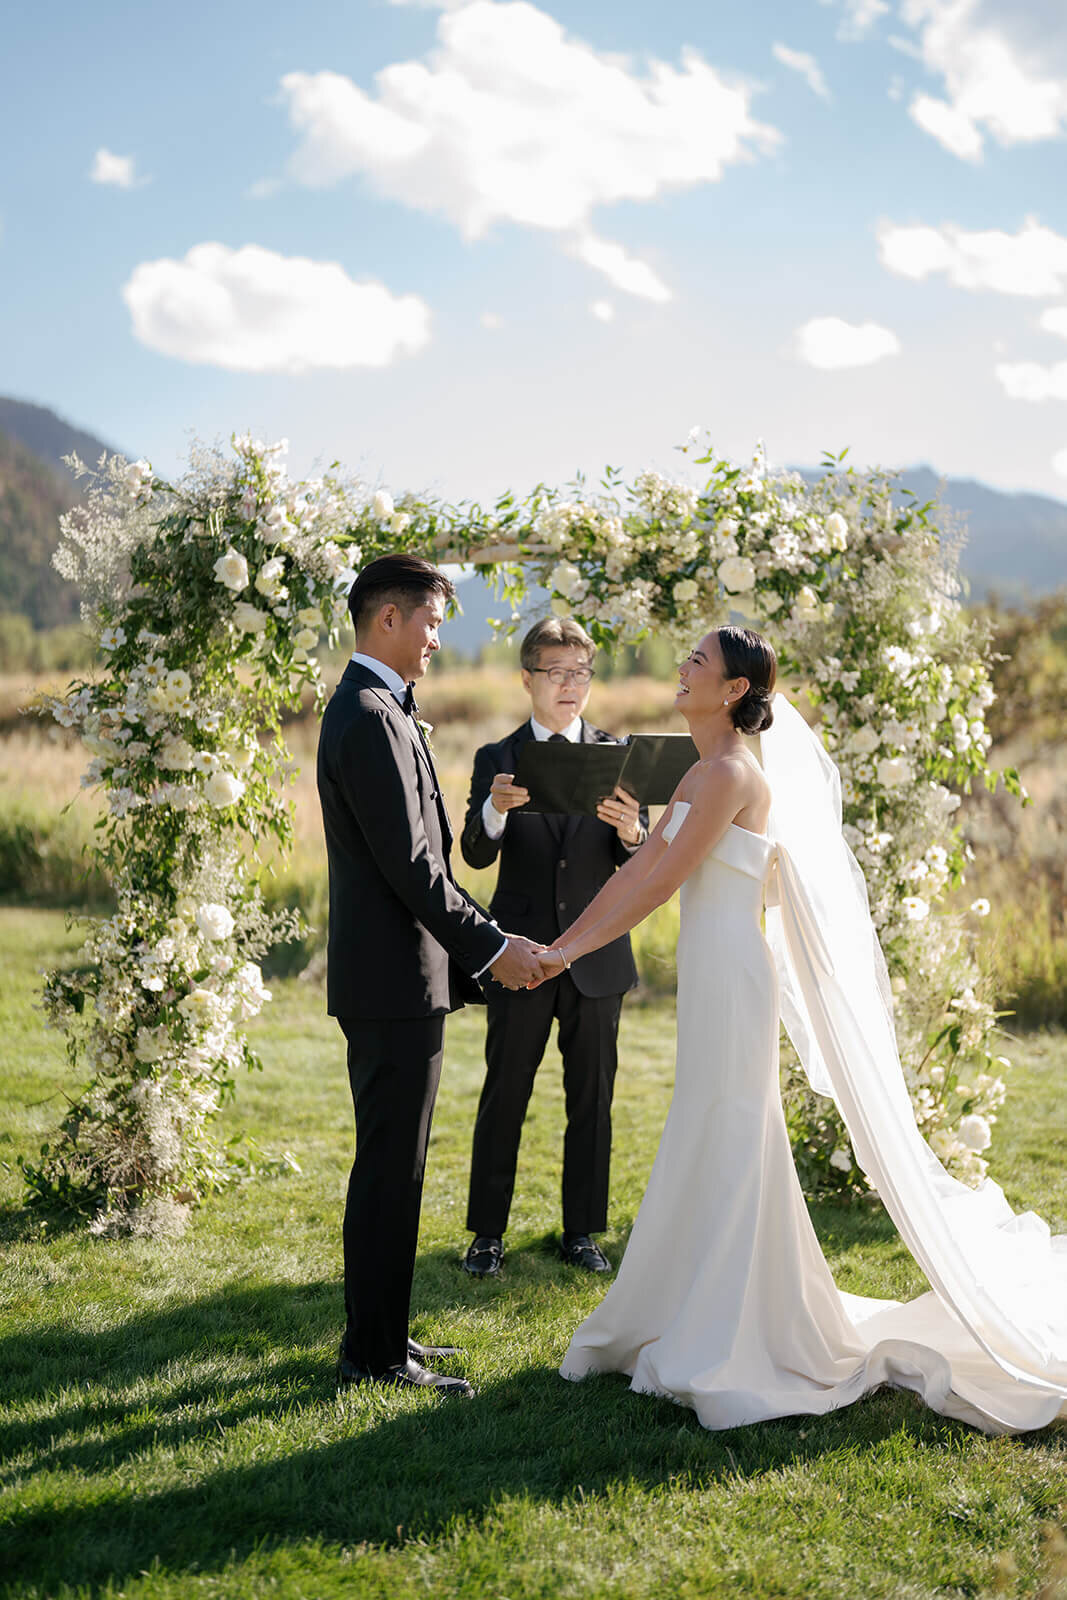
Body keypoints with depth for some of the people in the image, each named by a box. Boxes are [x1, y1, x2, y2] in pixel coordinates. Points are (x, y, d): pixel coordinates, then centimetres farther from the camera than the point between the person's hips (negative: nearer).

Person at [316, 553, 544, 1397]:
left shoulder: (372, 708, 16)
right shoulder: (371, 717, -17)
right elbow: (409, 862, -22)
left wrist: (481, 934, 15)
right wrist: (490, 946, -16)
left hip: (390, 973, 11)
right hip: (396, 979, -11)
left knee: (391, 1164, 17)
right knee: (392, 1169, -2)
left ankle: (380, 1334, 27)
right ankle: (375, 1355, 7)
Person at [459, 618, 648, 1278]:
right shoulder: (498, 759, 3)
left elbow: (641, 859, -1)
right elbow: (476, 854, -7)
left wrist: (631, 831, -25)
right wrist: (495, 809, -28)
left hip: (598, 956, 1)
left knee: (592, 1100, 8)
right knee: (503, 1097, 4)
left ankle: (583, 1231, 20)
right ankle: (488, 1231, 15)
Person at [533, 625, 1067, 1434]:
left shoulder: (732, 773, -15)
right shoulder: (703, 774, 15)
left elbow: (663, 883, -18)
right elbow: (640, 867, 15)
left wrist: (577, 949, -14)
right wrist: (562, 942, 10)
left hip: (731, 975, -9)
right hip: (710, 976, 9)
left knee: (723, 1150, -3)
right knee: (709, 1148, 15)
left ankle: (729, 1350, 6)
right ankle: (702, 1327, 28)